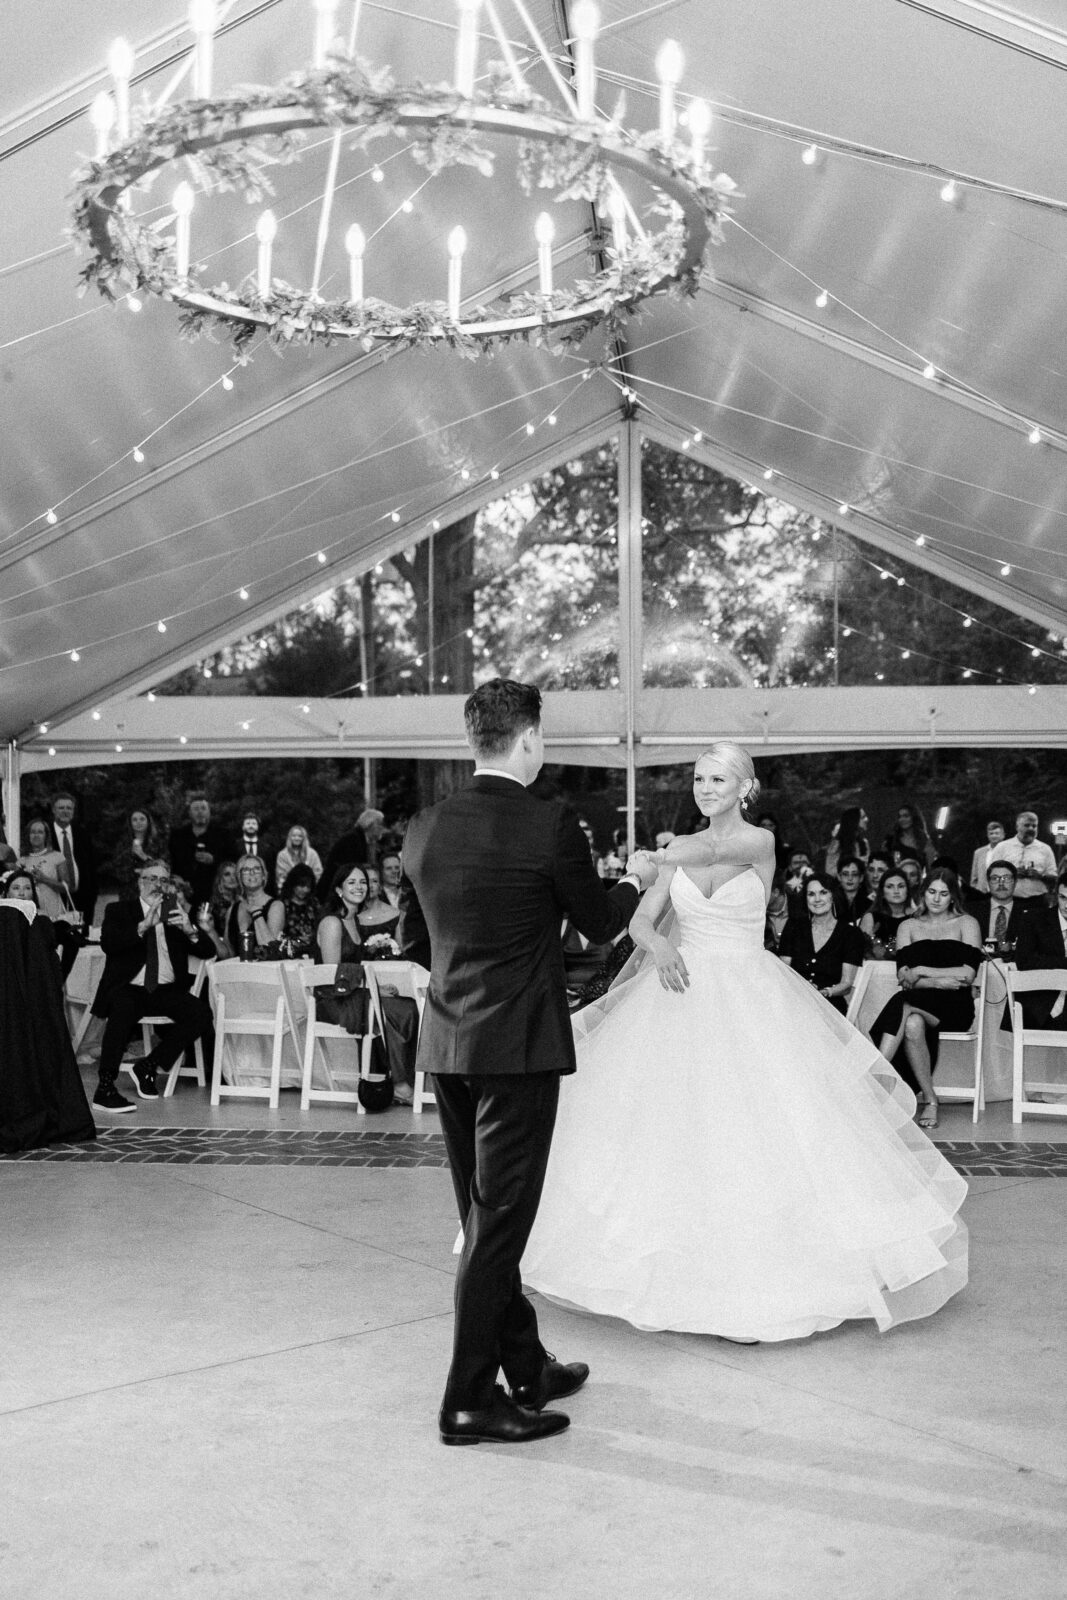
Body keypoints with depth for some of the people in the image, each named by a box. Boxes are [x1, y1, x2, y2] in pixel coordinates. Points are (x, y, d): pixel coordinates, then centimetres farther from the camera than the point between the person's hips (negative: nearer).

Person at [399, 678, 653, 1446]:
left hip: (448, 1041, 6)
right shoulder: (551, 824, -14)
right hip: (520, 1044, -6)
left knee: (487, 1217, 17)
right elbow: (599, 923, -2)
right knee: (500, 1220, 2)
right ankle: (470, 1398, 10)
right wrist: (636, 881, 18)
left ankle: (526, 1366, 32)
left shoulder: (424, 828, 2)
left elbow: (412, 940, 11)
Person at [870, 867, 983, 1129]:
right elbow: (903, 977, 4)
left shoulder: (966, 924, 11)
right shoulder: (909, 927, 18)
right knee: (912, 1024, -35)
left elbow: (968, 975, -3)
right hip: (918, 1001, 2)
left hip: (954, 1004, -2)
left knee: (905, 1008, -35)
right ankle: (930, 1100, -27)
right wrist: (938, 981, -13)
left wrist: (922, 971, -6)